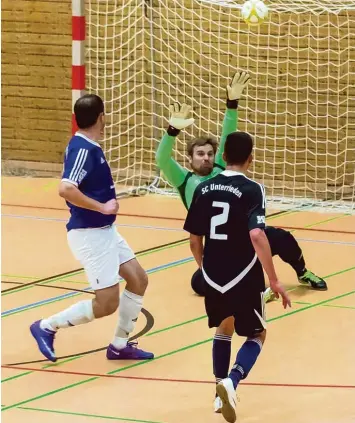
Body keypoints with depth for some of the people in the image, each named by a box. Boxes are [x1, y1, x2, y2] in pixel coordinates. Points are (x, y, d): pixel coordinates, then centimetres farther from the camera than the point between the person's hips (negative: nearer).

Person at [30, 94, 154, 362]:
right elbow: (66, 189, -35)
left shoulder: (89, 147, 8)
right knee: (107, 304, -7)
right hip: (89, 234, -10)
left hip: (105, 230, 10)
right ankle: (47, 327, 7)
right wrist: (102, 207, -27)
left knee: (138, 280, 11)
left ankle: (120, 345, 20)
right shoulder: (83, 149, -22)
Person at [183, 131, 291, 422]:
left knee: (223, 328, 28)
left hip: (213, 276, 5)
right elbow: (257, 236, -26)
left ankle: (222, 393, 26)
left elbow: (194, 239, 7)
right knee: (257, 335, 13)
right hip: (243, 278, -4)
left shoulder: (204, 189, 1)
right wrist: (274, 280, -21)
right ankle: (231, 382, -12)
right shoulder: (252, 190, -14)